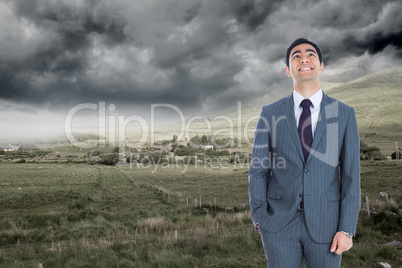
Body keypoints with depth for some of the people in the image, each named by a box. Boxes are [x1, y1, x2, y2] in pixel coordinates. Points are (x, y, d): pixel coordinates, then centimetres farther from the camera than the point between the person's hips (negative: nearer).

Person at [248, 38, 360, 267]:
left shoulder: (345, 114, 1)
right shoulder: (270, 113, 0)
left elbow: (351, 175, -1)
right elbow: (258, 169, 1)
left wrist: (346, 229, -5)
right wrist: (259, 218, -3)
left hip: (325, 222, 1)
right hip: (279, 223, 0)